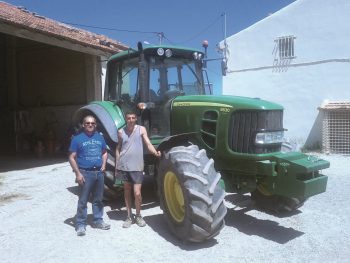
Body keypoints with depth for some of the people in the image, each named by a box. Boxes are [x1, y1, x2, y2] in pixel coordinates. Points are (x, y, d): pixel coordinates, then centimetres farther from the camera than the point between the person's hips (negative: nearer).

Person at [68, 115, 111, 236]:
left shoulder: (100, 137, 10)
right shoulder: (77, 139, -4)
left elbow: (104, 152, 20)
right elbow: (72, 158, -5)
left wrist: (104, 164, 4)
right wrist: (78, 173, -12)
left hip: (99, 172, 5)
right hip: (85, 173, -4)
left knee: (98, 199, 14)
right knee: (83, 200, -1)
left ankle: (98, 220, 26)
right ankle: (80, 224, 10)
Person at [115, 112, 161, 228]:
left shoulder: (141, 129, -2)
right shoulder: (121, 132, 3)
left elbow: (148, 144, -8)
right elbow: (118, 149, 9)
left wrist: (155, 153, -28)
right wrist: (116, 166, 7)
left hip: (137, 166, -2)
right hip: (124, 165, 2)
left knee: (137, 193, -5)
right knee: (127, 190, 12)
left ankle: (138, 215, 18)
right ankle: (129, 216, 24)